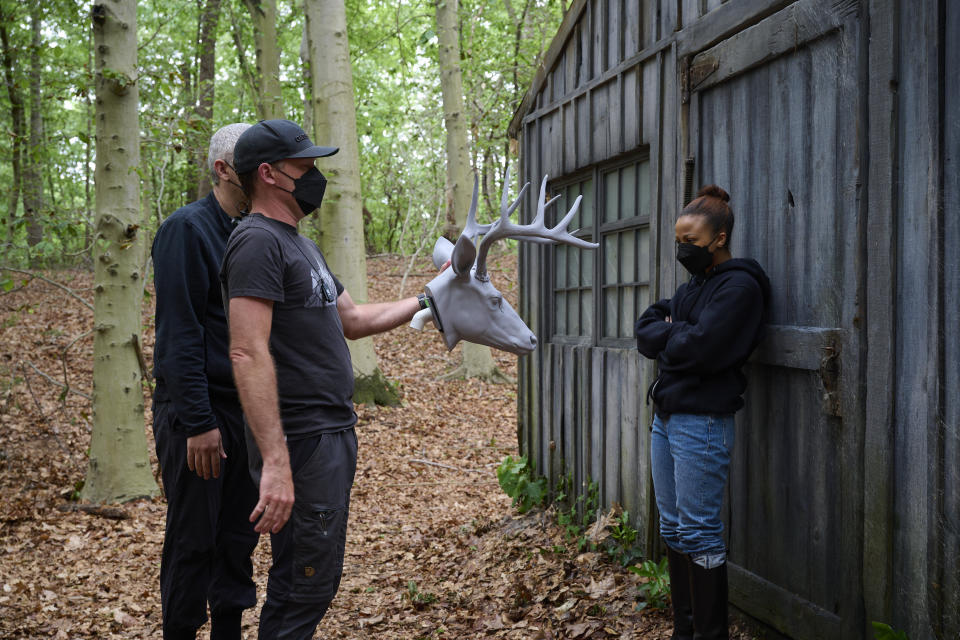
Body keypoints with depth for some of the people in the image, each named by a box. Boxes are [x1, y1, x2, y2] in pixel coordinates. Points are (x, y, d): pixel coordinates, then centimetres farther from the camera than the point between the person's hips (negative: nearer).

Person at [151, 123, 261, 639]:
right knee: (193, 539, 2)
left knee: (239, 534, 14)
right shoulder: (187, 228, -12)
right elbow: (178, 333, -18)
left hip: (246, 409, 7)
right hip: (199, 413, -7)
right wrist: (198, 421, -21)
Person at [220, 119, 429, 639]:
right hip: (300, 441, -10)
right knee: (306, 588, -4)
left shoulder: (298, 244, 18)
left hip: (333, 433, 10)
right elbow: (248, 354, -24)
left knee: (311, 583, 18)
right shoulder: (257, 242, -14)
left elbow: (353, 320, 27)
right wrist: (275, 463, -30)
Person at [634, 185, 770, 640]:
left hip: (702, 422, -9)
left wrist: (668, 333, -3)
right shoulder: (692, 286, 16)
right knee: (672, 528, 13)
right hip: (666, 415, 9)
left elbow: (699, 349, -22)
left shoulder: (739, 287, -11)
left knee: (699, 532, -4)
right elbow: (645, 333, 9)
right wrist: (677, 335, -10)